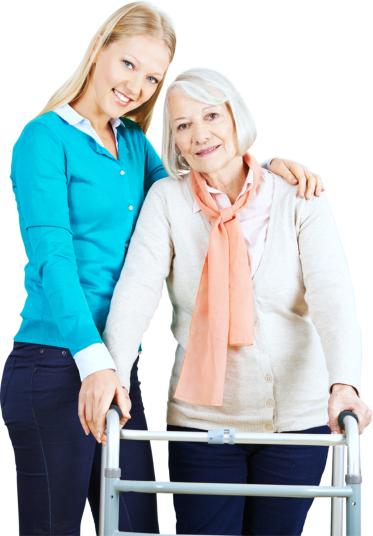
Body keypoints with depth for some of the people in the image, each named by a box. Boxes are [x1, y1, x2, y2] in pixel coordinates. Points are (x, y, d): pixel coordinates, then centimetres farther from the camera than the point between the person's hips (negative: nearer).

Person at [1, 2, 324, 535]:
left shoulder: (135, 144, 15)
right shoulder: (46, 137, -7)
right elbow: (50, 256, -17)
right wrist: (93, 360, -28)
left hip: (115, 370, 7)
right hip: (55, 368, -7)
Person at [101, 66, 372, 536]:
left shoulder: (299, 200, -5)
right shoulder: (167, 200, -3)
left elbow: (333, 295, -17)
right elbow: (137, 289, -15)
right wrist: (114, 374, -32)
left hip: (297, 414, 0)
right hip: (202, 419, 0)